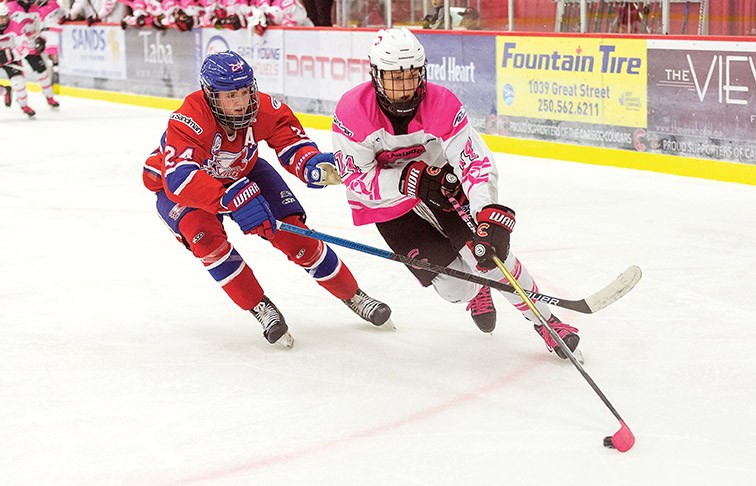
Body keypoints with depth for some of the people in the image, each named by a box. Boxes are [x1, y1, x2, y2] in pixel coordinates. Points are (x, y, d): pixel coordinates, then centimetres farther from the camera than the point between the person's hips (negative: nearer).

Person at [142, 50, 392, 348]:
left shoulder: (262, 109, -27)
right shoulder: (187, 123, -40)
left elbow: (290, 138, -17)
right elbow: (180, 178, -51)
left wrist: (312, 163, -42)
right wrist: (231, 199, -62)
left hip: (242, 173, 3)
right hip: (176, 188, -3)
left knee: (290, 230, -8)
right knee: (204, 233, -33)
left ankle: (353, 295, 10)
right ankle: (260, 307, -18)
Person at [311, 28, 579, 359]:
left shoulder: (442, 103, -24)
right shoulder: (353, 110, -25)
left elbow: (476, 161, -27)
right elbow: (356, 179, -22)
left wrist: (490, 216, -41)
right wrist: (411, 180, -33)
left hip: (442, 186, 1)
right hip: (388, 204, -1)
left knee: (489, 252, -16)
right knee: (455, 286, -8)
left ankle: (544, 320, 5)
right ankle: (476, 292, 32)